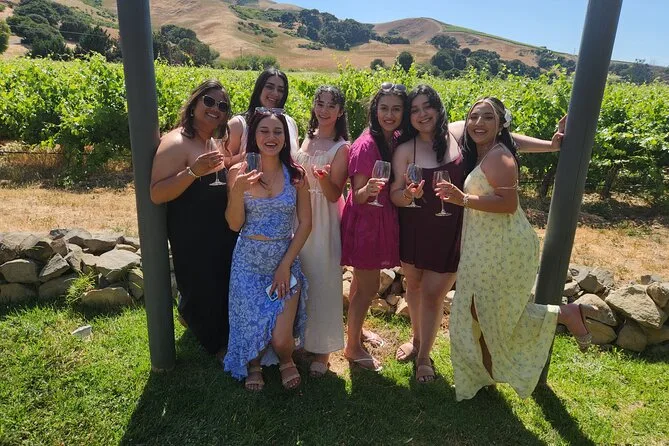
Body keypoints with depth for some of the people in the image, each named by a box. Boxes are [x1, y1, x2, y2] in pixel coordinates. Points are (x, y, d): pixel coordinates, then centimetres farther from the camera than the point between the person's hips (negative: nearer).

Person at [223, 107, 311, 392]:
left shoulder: (295, 174, -4)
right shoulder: (239, 172, -5)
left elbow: (305, 223, -2)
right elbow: (235, 224, -5)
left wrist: (286, 264, -8)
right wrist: (238, 189, -22)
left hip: (286, 260, 0)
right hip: (248, 261, 0)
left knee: (281, 338, -6)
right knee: (252, 326, 8)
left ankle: (286, 361, 31)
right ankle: (254, 365, 43)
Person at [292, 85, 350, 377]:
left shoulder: (341, 148, -7)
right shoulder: (306, 139, 10)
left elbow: (334, 195, -11)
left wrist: (325, 177, -31)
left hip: (323, 221, -5)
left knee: (322, 281, 0)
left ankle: (322, 350, 16)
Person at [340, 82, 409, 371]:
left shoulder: (397, 141, 3)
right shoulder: (366, 144, -19)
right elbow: (357, 196, -18)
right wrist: (368, 190, -38)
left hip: (384, 220, 7)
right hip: (365, 221, -7)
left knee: (364, 284, 22)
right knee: (367, 287, 4)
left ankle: (356, 330, 43)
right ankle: (352, 347, 24)